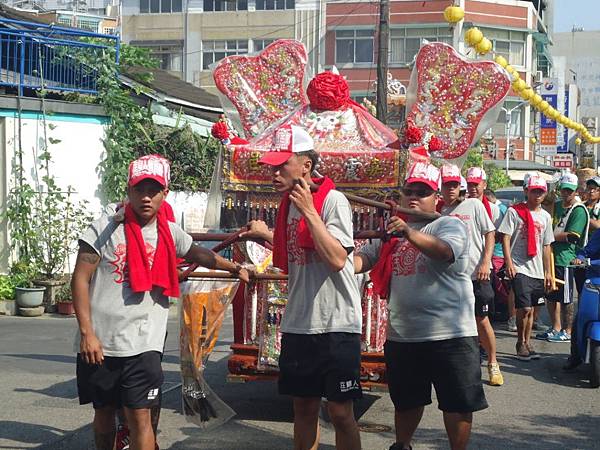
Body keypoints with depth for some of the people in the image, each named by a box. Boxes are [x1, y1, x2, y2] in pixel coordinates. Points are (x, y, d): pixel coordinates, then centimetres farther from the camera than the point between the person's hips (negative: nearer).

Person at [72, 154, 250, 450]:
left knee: (139, 417, -4)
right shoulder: (105, 228, -6)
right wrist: (87, 333, -13)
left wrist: (234, 267, 32)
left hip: (142, 345, 1)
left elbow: (197, 254, 27)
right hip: (99, 343, -1)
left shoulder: (170, 233, 5)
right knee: (104, 412, 13)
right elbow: (80, 279, -6)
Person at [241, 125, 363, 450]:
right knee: (303, 406, 15)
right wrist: (266, 234, 15)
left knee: (340, 411, 0)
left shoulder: (333, 200, -13)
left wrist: (308, 211, -22)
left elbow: (337, 258, -24)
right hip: (298, 323, 7)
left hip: (336, 323, -7)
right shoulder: (288, 204, 9)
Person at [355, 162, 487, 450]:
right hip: (401, 336, 5)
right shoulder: (391, 231, 13)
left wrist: (410, 234, -44)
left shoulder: (450, 225, -5)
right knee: (406, 402, 21)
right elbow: (362, 259, 5)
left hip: (450, 334, -5)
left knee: (457, 403, 3)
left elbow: (445, 251, -27)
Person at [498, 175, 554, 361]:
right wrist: (508, 263, -16)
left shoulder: (545, 216, 13)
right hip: (519, 269, -5)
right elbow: (505, 238, -7)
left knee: (530, 310, 10)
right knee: (524, 308, -11)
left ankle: (527, 343, 21)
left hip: (537, 270, 5)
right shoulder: (514, 211, -3)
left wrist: (548, 272, 14)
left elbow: (546, 246, 16)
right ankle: (521, 343, 6)